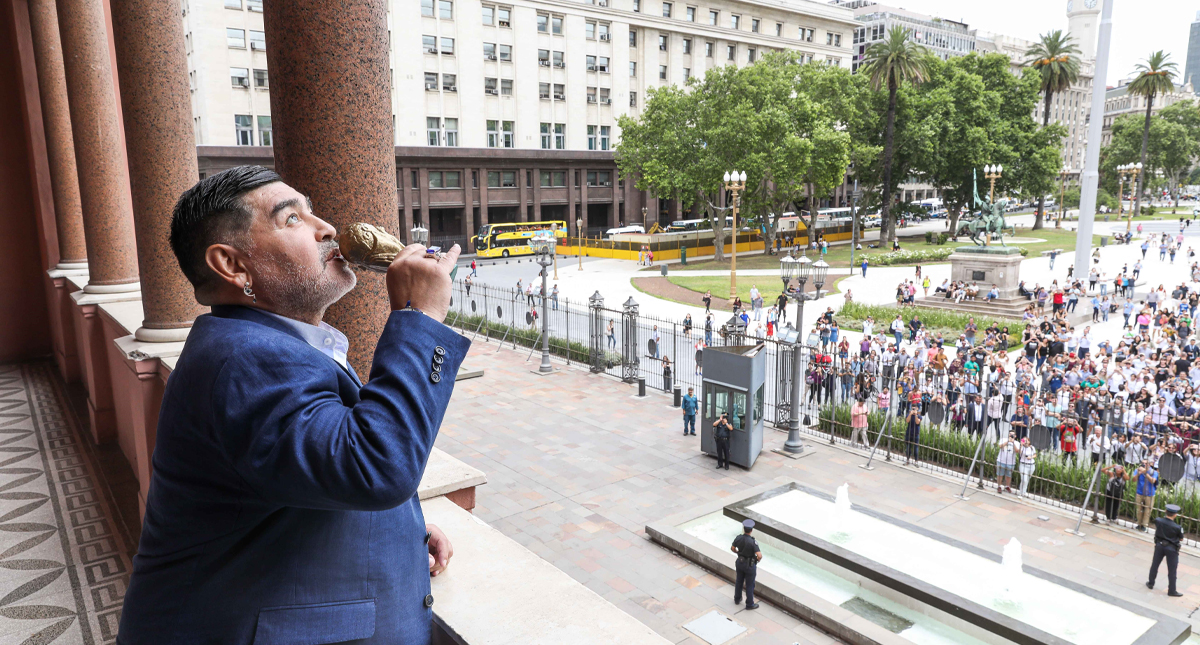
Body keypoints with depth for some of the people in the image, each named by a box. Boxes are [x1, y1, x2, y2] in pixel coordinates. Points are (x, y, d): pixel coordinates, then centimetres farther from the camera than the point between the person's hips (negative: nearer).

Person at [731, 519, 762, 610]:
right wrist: (758, 560, -11)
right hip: (750, 565, -5)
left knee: (739, 581, 25)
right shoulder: (753, 542, -31)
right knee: (750, 585, 13)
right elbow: (759, 555, -35)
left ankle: (737, 599, 42)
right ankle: (749, 604, 29)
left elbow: (732, 548, -1)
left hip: (740, 562, 5)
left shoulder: (738, 538, -15)